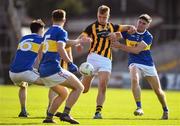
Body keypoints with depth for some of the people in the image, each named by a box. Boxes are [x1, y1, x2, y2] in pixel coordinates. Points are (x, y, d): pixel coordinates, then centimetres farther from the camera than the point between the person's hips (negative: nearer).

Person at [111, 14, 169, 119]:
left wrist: (120, 46, -23)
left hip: (148, 64, 0)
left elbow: (137, 50, -21)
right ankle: (139, 108, -32)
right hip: (134, 62, 0)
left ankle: (165, 111, 30)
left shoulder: (148, 37, -11)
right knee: (135, 80, -32)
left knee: (158, 90, 7)